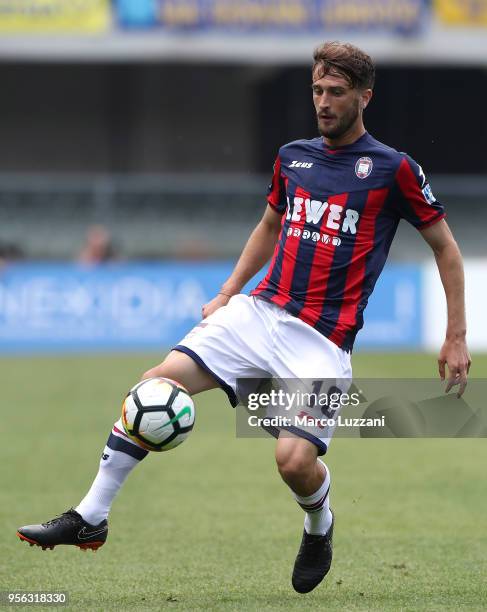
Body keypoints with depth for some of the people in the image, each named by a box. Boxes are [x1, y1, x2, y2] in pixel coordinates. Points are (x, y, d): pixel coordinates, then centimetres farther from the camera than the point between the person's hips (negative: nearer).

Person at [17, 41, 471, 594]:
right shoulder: (292, 157, 12)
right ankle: (90, 517, -5)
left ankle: (319, 527, 16)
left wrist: (456, 338, 0)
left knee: (295, 460, -21)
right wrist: (226, 295, 21)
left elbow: (445, 247, 4)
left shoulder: (391, 169, -4)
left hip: (323, 340, -5)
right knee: (157, 383, -12)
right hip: (258, 313, 5)